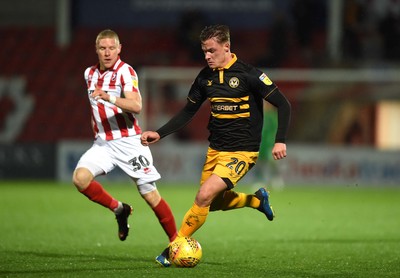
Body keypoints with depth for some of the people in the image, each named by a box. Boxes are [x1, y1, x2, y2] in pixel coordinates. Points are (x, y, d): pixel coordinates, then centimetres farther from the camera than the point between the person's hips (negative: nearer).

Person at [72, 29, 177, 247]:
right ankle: (119, 209, 1)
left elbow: (136, 106, -26)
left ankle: (175, 241, 10)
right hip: (103, 143, 5)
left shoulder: (125, 71, -10)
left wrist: (109, 98, -40)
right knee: (80, 178, -20)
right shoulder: (90, 74, 11)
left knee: (150, 194, -5)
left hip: (128, 141, -5)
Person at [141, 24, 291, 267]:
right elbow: (188, 113, 15)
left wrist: (280, 141, -20)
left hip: (241, 152, -7)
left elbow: (283, 104, -11)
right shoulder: (206, 77, 4)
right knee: (212, 204, 15)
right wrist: (159, 134, 4)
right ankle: (256, 199, 39)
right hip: (215, 150, 7)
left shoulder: (248, 74, -14)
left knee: (204, 196, -21)